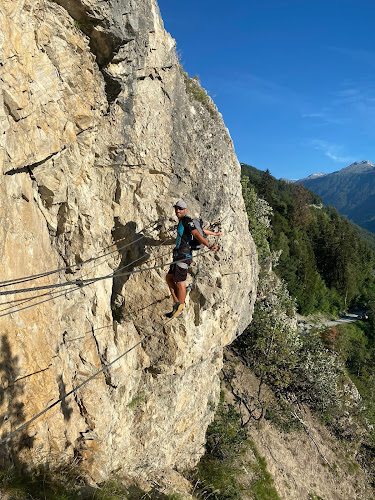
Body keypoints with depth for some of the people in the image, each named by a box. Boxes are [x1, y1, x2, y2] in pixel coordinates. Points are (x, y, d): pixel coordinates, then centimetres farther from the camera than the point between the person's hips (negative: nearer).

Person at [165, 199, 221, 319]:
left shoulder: (186, 220, -9)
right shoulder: (182, 221, 20)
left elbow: (197, 234, -21)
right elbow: (202, 229, 29)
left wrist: (209, 246, -34)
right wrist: (215, 234, 42)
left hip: (183, 256, -11)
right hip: (179, 256, 11)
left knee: (180, 283, -6)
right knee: (169, 278, 14)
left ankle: (179, 311, 2)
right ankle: (176, 304, 17)